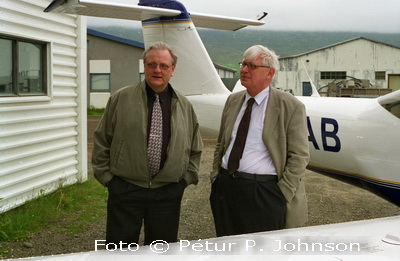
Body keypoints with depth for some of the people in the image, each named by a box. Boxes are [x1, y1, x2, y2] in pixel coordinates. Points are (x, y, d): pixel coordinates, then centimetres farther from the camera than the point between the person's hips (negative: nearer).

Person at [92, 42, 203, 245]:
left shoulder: (184, 106, 6)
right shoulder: (121, 99, -1)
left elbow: (195, 148, 14)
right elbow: (102, 141, 3)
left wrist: (187, 177, 5)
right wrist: (106, 176, -1)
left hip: (168, 192, 2)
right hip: (125, 190, -2)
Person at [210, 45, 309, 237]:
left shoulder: (291, 107, -7)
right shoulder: (233, 101, 11)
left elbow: (299, 156, -7)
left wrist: (280, 196, -11)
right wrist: (216, 178, 10)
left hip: (263, 193, -5)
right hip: (224, 189, 5)